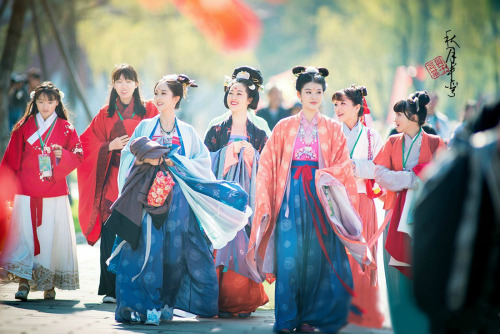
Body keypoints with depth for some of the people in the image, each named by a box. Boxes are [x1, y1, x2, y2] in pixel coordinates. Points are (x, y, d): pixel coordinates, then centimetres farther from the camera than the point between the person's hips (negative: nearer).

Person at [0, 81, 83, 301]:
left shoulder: (65, 128, 8)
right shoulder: (24, 127, 9)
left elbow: (78, 155, 8)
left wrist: (63, 155, -13)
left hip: (54, 193, 0)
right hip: (27, 191, 0)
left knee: (52, 236, -3)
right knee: (25, 234, -9)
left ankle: (49, 284, 5)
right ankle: (24, 282, -10)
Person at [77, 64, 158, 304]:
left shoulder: (149, 111, 9)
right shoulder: (106, 114, 14)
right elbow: (88, 143, 12)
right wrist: (110, 147, -4)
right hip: (113, 182, 1)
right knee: (111, 234, -5)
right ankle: (111, 290, -1)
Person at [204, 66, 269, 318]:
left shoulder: (259, 135, 9)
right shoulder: (216, 131, 8)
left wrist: (250, 154, -9)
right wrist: (230, 152, -8)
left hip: (247, 198, 1)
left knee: (245, 246, -4)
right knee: (221, 243, -9)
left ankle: (243, 302, 2)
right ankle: (221, 301, -5)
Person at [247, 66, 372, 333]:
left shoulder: (332, 129, 10)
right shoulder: (284, 128, 9)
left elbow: (342, 166, 5)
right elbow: (268, 165, 6)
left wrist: (323, 175, -14)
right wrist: (266, 202, -4)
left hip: (320, 198, 1)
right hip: (291, 198, 0)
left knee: (316, 256, -4)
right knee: (289, 255, -8)